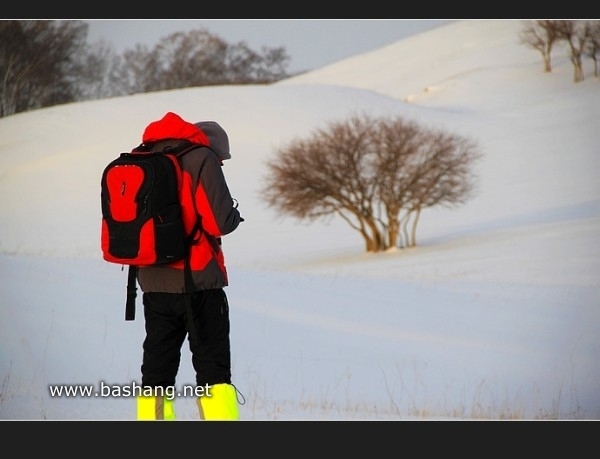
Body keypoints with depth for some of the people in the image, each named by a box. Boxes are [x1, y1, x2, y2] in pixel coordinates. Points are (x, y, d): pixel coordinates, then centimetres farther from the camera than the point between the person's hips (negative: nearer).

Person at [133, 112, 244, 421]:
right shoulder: (201, 159, -7)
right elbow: (220, 221, -14)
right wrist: (235, 215, 6)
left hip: (153, 283, 6)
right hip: (197, 281, -6)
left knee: (157, 367, 10)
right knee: (213, 366, -4)